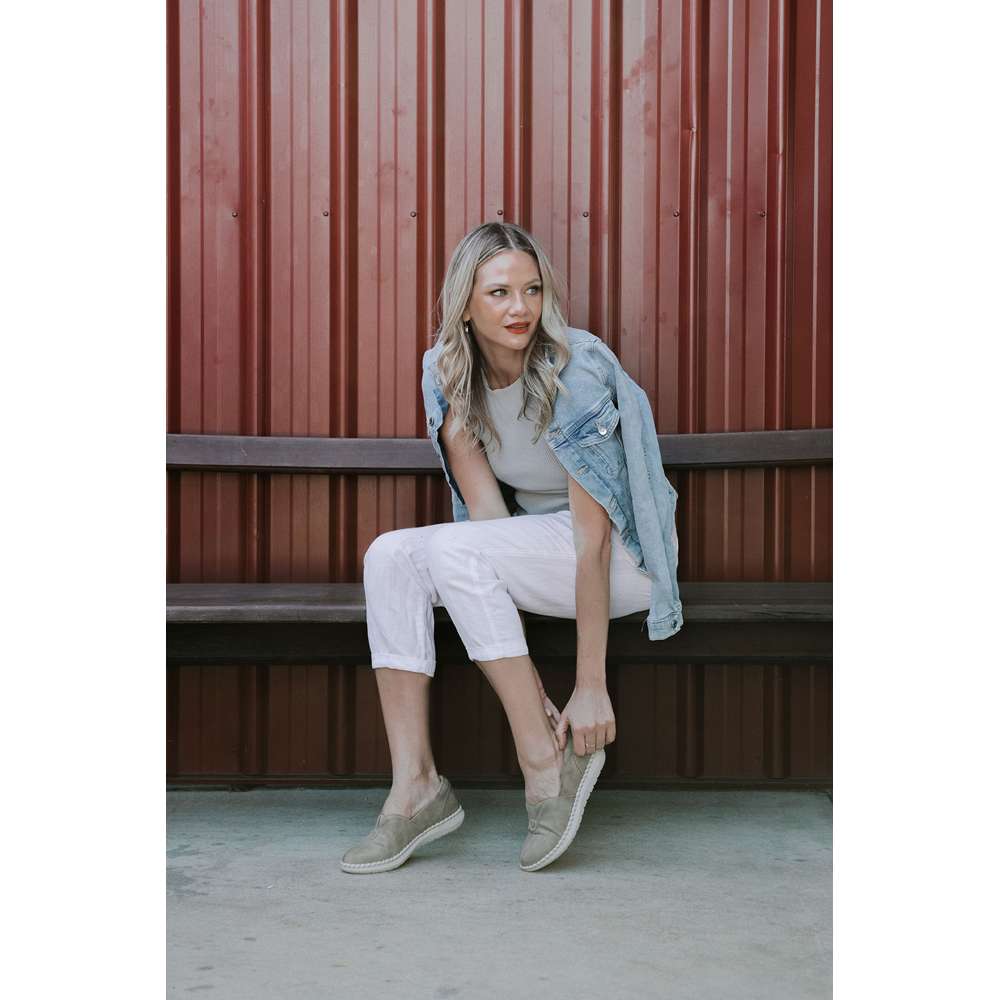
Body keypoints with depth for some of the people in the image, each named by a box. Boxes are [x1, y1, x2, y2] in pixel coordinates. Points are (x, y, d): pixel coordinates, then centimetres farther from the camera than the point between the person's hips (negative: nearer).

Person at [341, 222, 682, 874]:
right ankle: (416, 788, -16)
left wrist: (591, 687, -25)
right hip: (535, 544, 6)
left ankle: (548, 762, -18)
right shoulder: (448, 374, -5)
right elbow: (487, 511, -10)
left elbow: (592, 535, -25)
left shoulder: (576, 369, -24)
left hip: (626, 553, -6)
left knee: (452, 549, -28)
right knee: (390, 556, -17)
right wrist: (526, 679, -16)